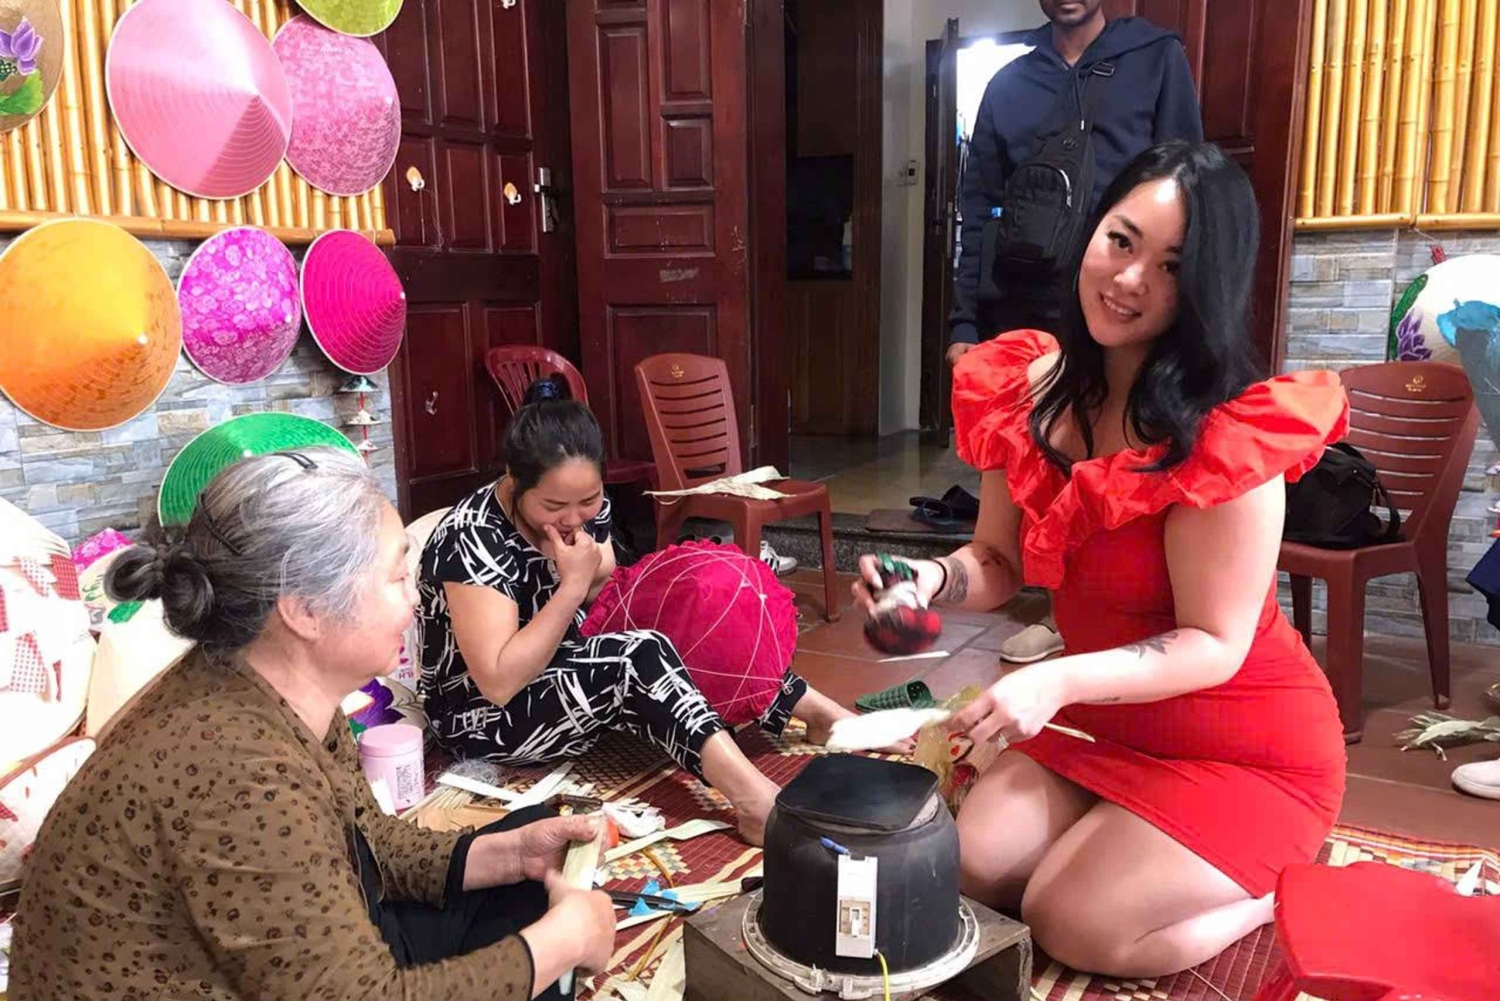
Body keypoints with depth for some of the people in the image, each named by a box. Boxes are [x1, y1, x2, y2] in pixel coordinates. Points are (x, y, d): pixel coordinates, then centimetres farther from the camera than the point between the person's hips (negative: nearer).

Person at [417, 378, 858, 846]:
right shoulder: (472, 539, -26)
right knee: (641, 657, -32)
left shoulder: (586, 507, -6)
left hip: (574, 678, 8)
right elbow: (499, 683, -29)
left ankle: (820, 713, -3)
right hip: (485, 717, -8)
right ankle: (754, 800, -42)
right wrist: (573, 585, -31)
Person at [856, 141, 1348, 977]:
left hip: (1246, 749, -6)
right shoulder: (1030, 388, -8)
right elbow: (1003, 562, 1)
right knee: (972, 872, -2)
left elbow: (1214, 644, -23)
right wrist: (932, 579, -22)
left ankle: (1278, 893, 13)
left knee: (1071, 926, -11)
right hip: (1102, 722, 6)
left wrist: (1059, 680, -37)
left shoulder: (1231, 437, -27)